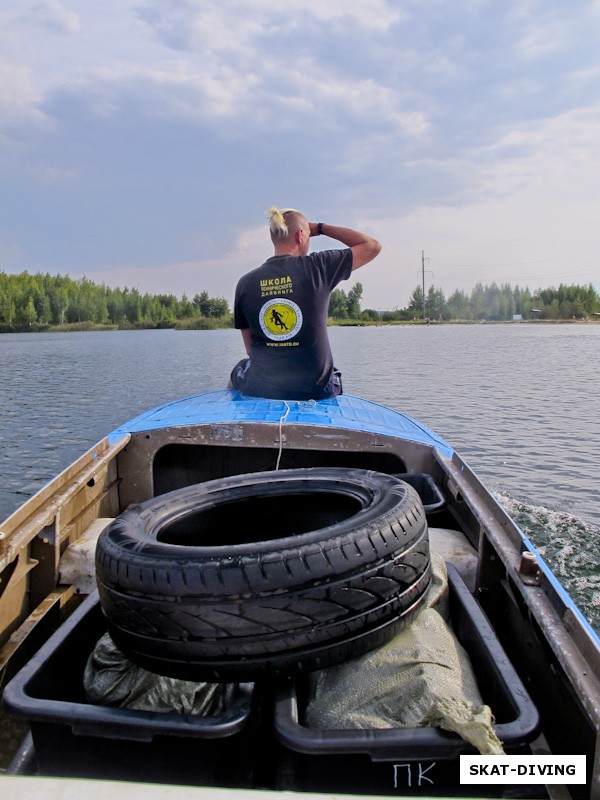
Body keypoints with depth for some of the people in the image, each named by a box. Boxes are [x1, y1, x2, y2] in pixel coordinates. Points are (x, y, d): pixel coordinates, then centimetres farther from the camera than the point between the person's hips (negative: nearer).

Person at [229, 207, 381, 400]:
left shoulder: (245, 283, -2)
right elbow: (372, 246, 5)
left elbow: (250, 348, 4)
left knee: (237, 373, 38)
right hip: (316, 389, -1)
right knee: (335, 376, 37)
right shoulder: (317, 266, -8)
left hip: (259, 387, 1)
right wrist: (321, 228, 11)